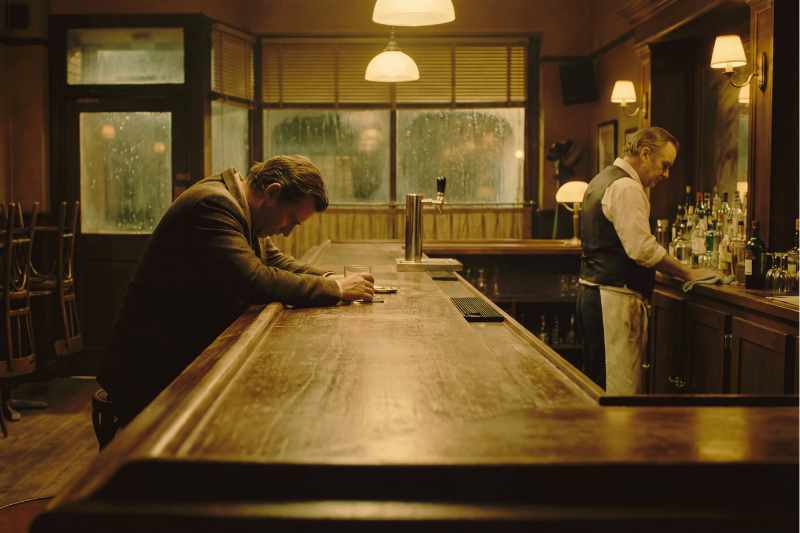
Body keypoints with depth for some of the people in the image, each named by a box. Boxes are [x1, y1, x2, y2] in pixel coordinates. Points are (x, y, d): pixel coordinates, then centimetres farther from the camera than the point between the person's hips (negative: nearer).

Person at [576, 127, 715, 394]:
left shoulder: (602, 180, 18)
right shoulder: (626, 188, -14)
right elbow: (643, 249, -21)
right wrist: (688, 274, -10)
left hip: (590, 292, 11)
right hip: (614, 300, -11)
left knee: (596, 383, 14)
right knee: (620, 385, -8)